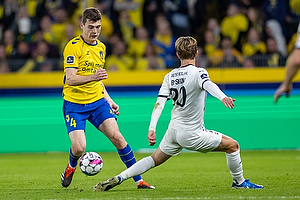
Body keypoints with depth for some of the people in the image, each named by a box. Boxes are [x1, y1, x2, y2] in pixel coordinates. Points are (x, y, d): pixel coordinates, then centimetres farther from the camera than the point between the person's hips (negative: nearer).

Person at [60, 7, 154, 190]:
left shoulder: (101, 47, 11)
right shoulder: (73, 46, -12)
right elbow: (70, 79, -20)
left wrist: (109, 100, 18)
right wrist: (92, 77, -36)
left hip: (97, 101, 5)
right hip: (74, 104, -5)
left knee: (117, 136, -12)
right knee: (79, 148, -16)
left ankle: (138, 180, -7)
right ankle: (71, 166, 22)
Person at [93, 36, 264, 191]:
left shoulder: (170, 76, 5)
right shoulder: (198, 73, -12)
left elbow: (160, 103, -3)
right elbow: (208, 84, -34)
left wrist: (152, 129, -6)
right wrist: (223, 97, -52)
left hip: (174, 131, 6)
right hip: (192, 134, -6)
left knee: (155, 159, 21)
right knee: (233, 146, 7)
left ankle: (117, 179, 12)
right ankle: (239, 182, 16)